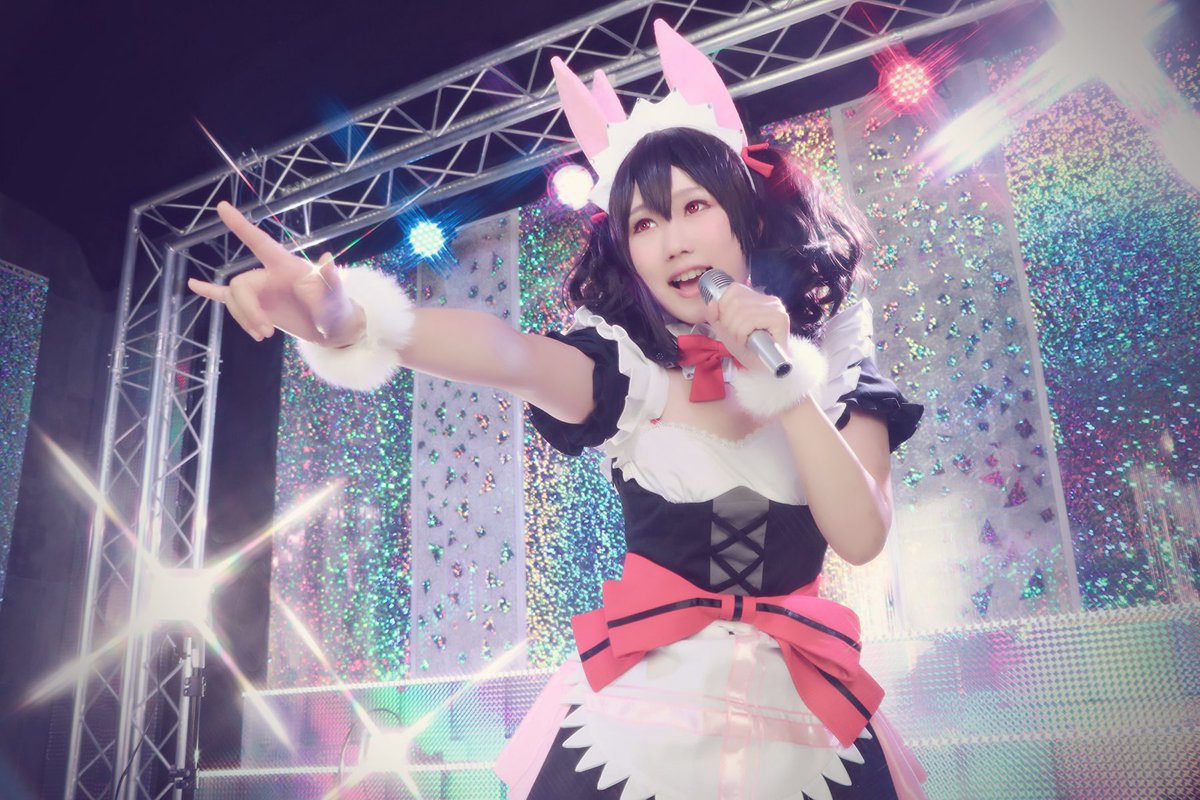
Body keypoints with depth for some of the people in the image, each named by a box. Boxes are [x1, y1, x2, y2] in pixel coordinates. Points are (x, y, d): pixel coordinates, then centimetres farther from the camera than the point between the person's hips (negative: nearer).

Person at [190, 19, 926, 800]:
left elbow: (862, 538, -12)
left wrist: (783, 373, -18)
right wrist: (356, 319, -44)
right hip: (645, 697, 0)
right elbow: (508, 352, -26)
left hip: (801, 707, 1)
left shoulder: (838, 364, -3)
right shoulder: (624, 366, -6)